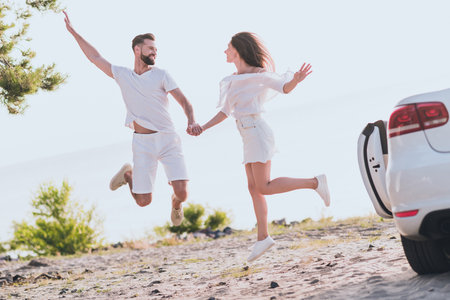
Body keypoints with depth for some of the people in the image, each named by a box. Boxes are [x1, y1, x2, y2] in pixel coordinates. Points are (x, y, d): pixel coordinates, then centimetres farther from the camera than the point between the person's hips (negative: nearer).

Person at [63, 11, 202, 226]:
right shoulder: (122, 75, 11)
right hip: (142, 143, 1)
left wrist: (191, 121, -25)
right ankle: (128, 174, 33)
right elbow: (95, 57, 16)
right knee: (143, 201, 0)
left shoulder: (161, 75, 4)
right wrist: (73, 32, 16)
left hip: (168, 139, -1)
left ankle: (175, 203, 26)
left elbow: (183, 101, -5)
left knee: (182, 193, -13)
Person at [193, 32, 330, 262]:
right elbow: (226, 111, 21)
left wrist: (296, 79, -25)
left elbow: (284, 87, -3)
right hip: (249, 136, 9)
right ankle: (263, 238, 9)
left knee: (264, 187, -13)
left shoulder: (256, 74, -8)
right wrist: (203, 128, 15)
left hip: (256, 132, -9)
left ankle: (315, 183, -9)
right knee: (254, 188, 6)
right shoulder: (234, 79, 16)